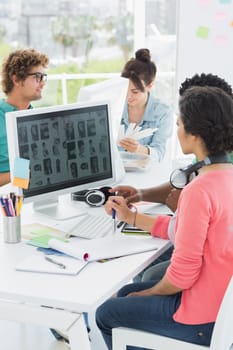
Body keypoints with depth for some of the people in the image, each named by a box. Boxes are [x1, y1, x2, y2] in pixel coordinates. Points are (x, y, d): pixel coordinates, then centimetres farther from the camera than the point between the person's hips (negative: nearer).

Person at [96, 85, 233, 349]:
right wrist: (131, 217, 14)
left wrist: (148, 293, -4)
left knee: (106, 314, 12)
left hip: (205, 320, -8)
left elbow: (183, 273, -24)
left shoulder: (199, 191, -28)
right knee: (125, 293, 25)